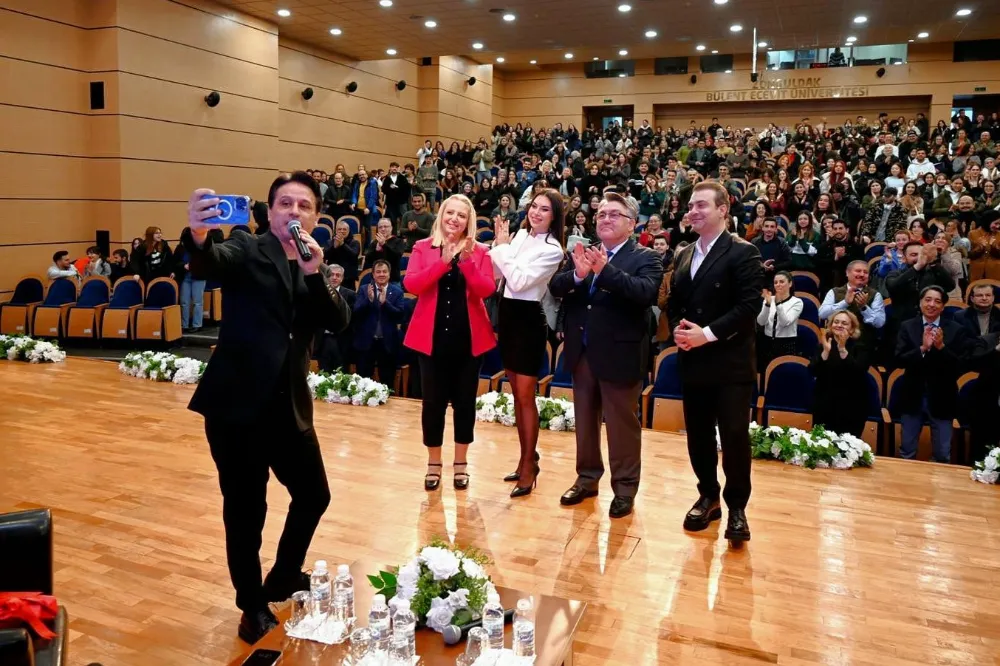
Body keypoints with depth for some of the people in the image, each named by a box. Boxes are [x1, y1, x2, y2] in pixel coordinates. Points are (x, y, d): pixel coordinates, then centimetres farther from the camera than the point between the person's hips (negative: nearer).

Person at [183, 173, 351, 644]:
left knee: (314, 497, 17)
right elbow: (208, 265, -25)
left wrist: (314, 273, -20)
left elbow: (339, 322, -5)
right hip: (237, 404, -5)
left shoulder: (315, 267, 11)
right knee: (245, 511, 5)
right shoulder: (247, 250, -3)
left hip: (289, 406, 5)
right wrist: (199, 236, -48)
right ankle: (253, 606, 28)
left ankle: (283, 579, 41)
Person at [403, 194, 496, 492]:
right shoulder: (423, 248, 3)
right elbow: (411, 284, -12)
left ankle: (461, 463, 22)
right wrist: (442, 262, -21)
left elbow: (487, 290, -10)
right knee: (433, 400, 4)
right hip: (432, 336, 0)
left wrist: (467, 261, -22)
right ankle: (433, 463, 20)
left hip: (469, 337, 1)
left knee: (464, 400, 8)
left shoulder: (479, 251, 3)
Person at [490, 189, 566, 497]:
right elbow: (496, 273, 8)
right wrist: (498, 245, -5)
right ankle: (526, 458, 25)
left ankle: (529, 465, 8)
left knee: (526, 396, -3)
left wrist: (503, 248, -10)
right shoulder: (520, 235, 8)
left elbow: (519, 281, -20)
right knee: (517, 394, 14)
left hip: (528, 319, -7)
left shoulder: (552, 250, -11)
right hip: (508, 315, 7)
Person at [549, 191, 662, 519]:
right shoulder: (581, 252, 8)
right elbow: (555, 287, -4)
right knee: (584, 420, 17)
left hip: (619, 354, -5)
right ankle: (587, 478, 32)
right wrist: (577, 274, -24)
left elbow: (646, 292, -24)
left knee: (622, 424, 6)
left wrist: (605, 270, -33)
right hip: (582, 352, 5)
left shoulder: (646, 258, -6)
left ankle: (624, 488, 19)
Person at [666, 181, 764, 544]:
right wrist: (677, 329, -6)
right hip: (693, 361, 6)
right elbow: (674, 303, 15)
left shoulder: (743, 253, -6)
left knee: (734, 435, -1)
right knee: (698, 434, 12)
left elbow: (749, 305, -15)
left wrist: (708, 333, -20)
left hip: (730, 362, -6)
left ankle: (736, 506, 13)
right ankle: (708, 496, 28)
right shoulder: (684, 256, 15)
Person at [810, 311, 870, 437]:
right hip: (824, 406, 2)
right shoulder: (823, 345, 6)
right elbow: (813, 371, -8)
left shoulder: (859, 347, 0)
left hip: (851, 409, -2)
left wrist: (842, 350, -25)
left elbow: (859, 372, -19)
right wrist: (826, 351, -19)